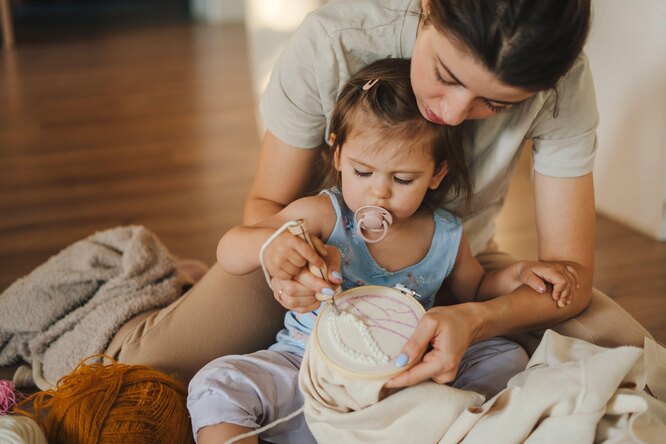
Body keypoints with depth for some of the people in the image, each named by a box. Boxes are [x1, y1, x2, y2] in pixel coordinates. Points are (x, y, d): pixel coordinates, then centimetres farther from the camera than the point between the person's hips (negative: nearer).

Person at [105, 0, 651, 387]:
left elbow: (569, 268, -23)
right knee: (139, 368, -23)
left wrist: (474, 318, -44)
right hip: (324, 256, -2)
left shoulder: (562, 79, -27)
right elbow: (268, 201, -16)